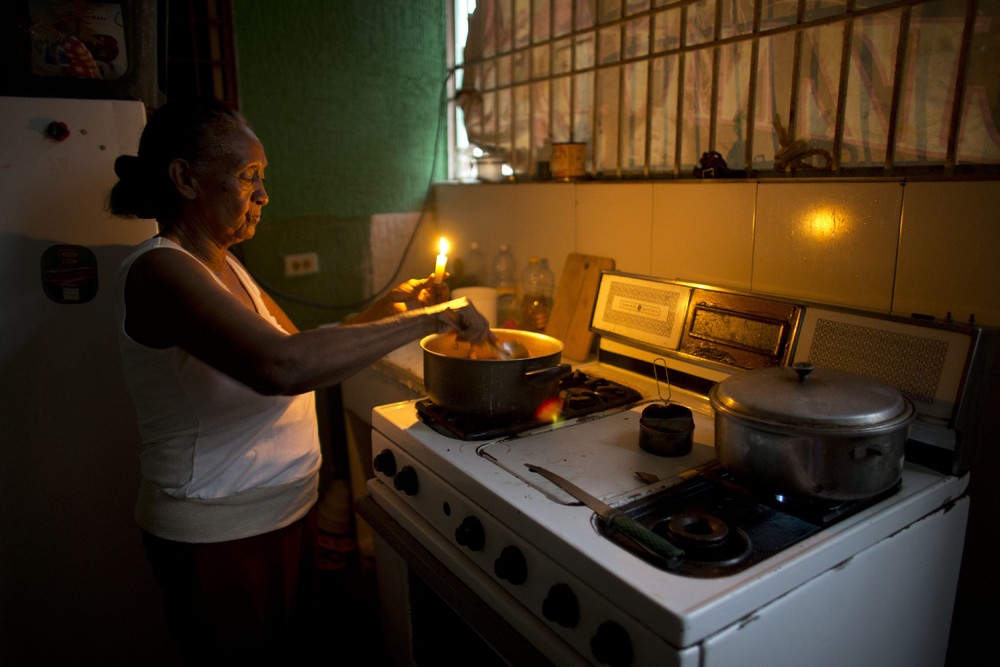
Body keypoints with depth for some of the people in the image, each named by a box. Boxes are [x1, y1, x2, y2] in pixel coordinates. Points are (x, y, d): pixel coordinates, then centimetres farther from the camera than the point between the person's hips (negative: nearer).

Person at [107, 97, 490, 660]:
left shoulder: (225, 267, 8)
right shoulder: (159, 270, -23)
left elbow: (302, 347, 11)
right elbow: (281, 366, -39)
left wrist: (383, 310, -4)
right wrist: (425, 320, -32)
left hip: (285, 510, 8)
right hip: (218, 534, -8)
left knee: (289, 645, 23)